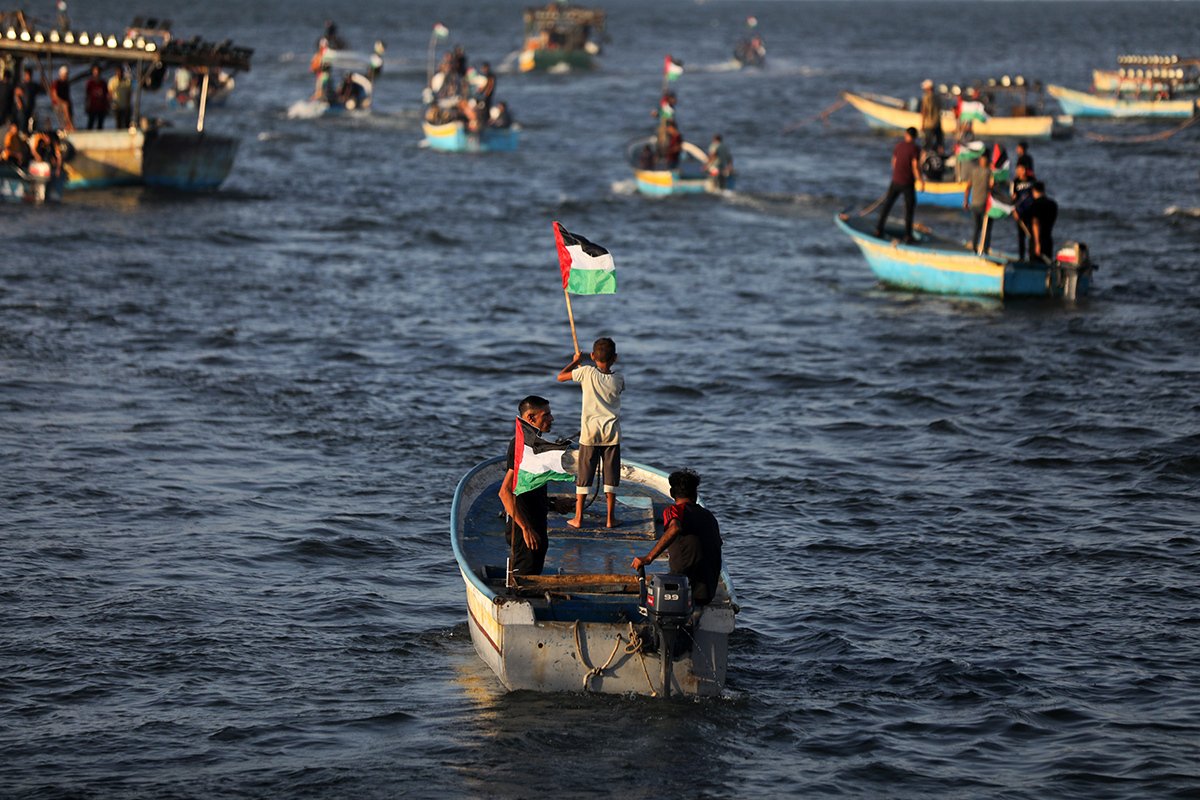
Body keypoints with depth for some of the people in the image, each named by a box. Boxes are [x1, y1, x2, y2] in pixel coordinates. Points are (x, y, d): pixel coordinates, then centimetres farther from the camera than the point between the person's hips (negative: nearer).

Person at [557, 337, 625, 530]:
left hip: (590, 434, -1)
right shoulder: (619, 380, -3)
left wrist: (575, 362, 17)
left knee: (583, 476, 6)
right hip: (612, 434, 1)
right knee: (611, 476, 6)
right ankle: (610, 518, 7)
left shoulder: (587, 373, -10)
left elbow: (560, 377, 0)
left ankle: (578, 518, 8)